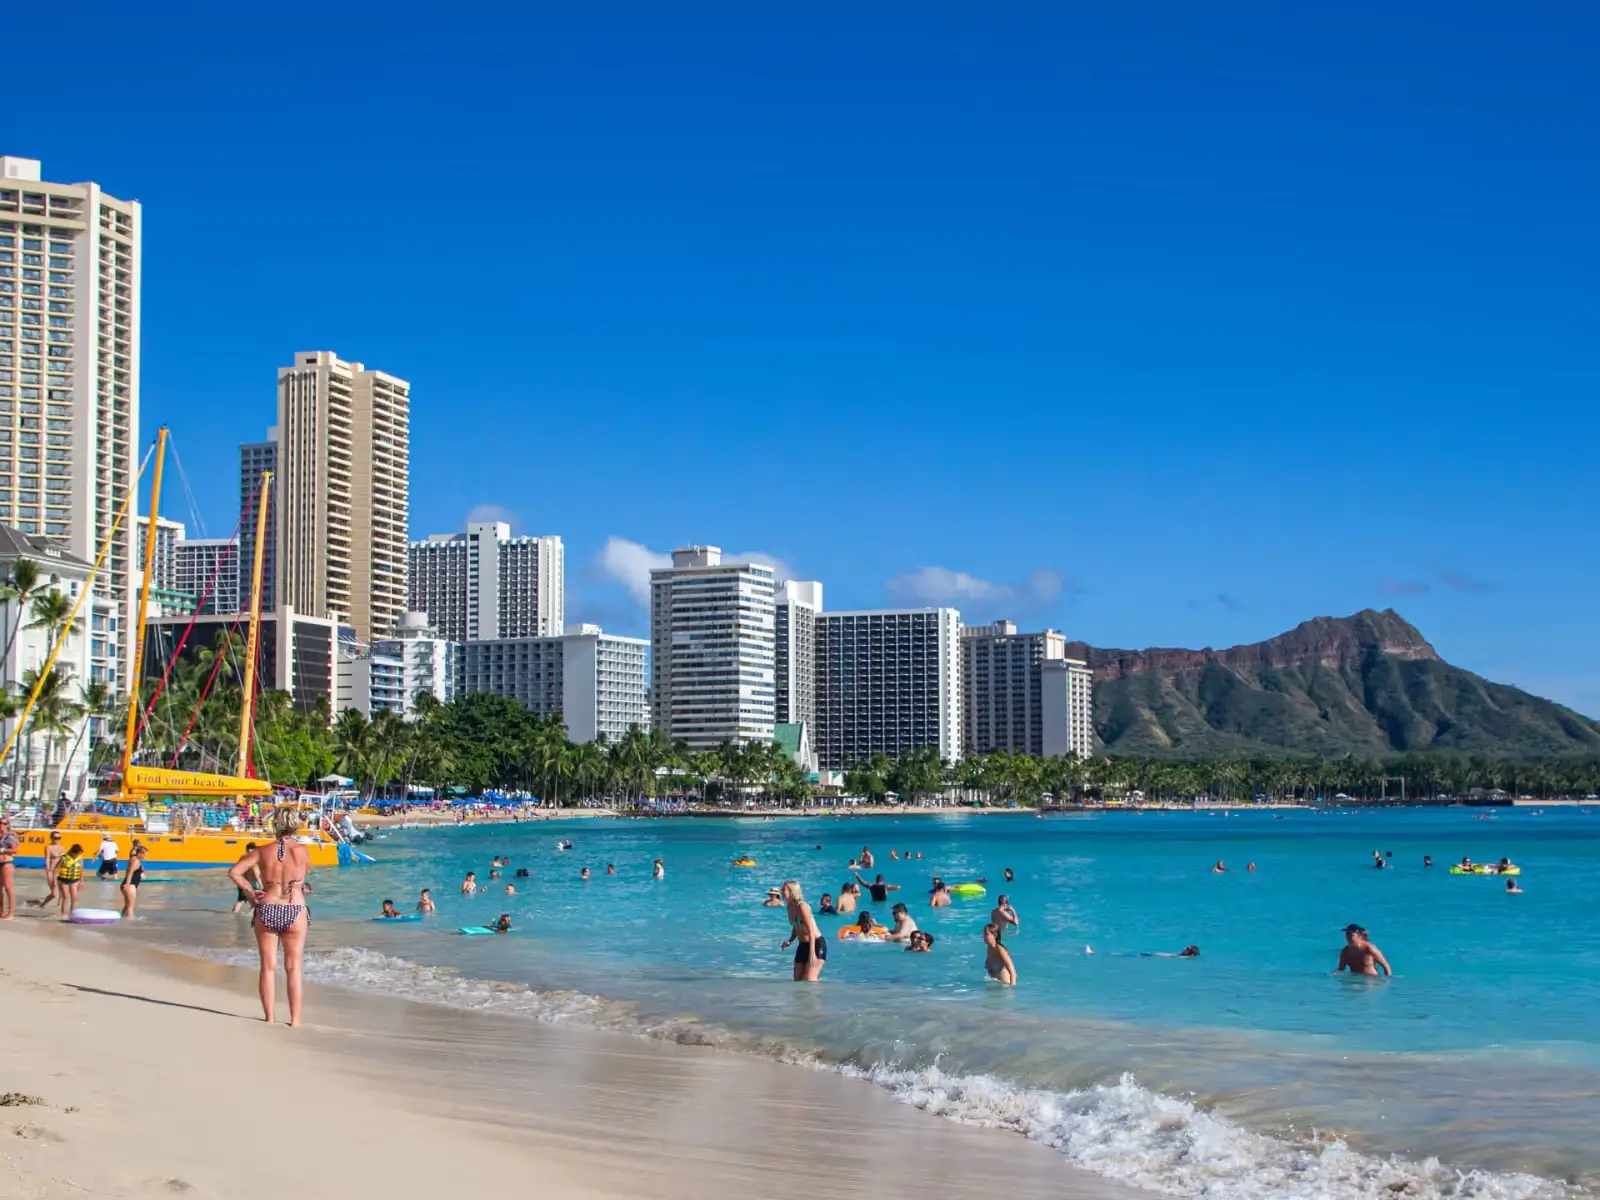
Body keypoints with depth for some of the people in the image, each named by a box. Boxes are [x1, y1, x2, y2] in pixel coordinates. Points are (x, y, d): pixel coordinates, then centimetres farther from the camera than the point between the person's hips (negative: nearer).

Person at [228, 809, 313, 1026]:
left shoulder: (263, 852, -5)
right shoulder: (302, 851, -6)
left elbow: (233, 872, -7)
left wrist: (251, 891, 1)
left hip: (267, 911, 1)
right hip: (295, 912, -1)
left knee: (268, 967, 11)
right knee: (293, 968, 7)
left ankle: (269, 1017, 14)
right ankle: (295, 1019, 9)